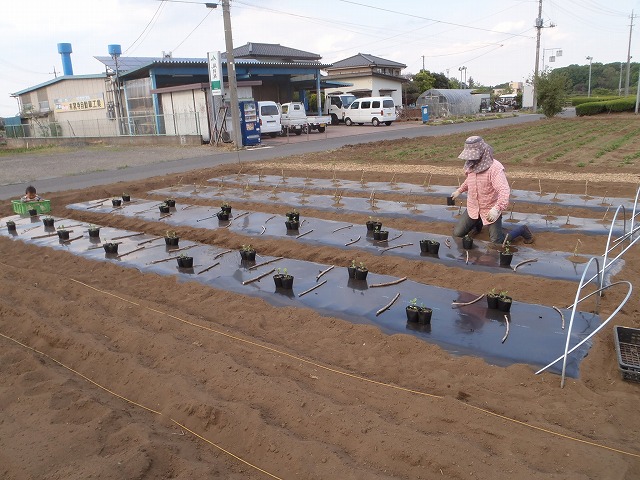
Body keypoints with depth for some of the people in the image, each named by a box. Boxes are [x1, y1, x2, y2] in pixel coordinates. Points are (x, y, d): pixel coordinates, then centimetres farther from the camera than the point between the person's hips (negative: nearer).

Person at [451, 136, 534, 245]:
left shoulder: (495, 168, -26)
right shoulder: (471, 165, -4)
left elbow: (504, 190, -37)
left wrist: (497, 208, -51)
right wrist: (459, 190, 22)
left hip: (491, 210, -6)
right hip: (473, 207, 6)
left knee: (498, 242, 0)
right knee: (457, 234, 2)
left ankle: (522, 230, 27)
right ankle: (477, 223, 32)